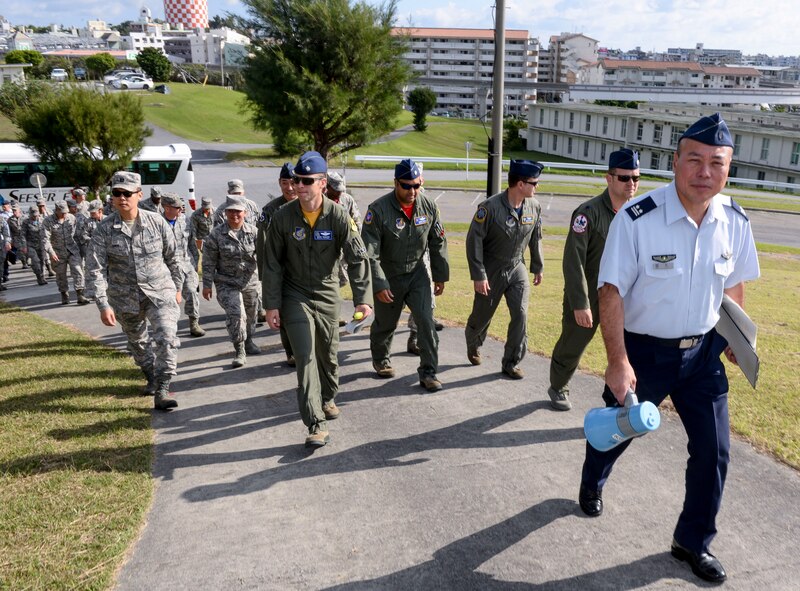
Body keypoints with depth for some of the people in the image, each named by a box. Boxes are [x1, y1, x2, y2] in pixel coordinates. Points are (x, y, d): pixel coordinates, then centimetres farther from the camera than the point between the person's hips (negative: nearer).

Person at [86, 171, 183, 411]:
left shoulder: (156, 222, -8)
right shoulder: (104, 230, -10)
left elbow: (172, 258, 4)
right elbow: (95, 269, -12)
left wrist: (177, 288, 11)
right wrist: (103, 305, -20)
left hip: (160, 292, -1)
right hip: (125, 297, 2)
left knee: (166, 338, -19)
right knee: (137, 342, 19)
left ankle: (161, 391, -12)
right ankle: (151, 377, 45)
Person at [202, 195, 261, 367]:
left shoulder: (253, 232, -2)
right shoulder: (216, 235, -7)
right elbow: (209, 262, -4)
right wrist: (207, 285, -4)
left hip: (251, 281, 3)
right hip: (227, 283, -3)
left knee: (251, 314, 16)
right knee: (235, 314, -16)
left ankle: (248, 342, 42)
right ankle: (239, 351, -3)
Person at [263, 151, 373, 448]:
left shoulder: (338, 217, -12)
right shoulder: (283, 217, -11)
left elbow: (358, 258, -14)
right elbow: (273, 265, -5)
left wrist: (363, 298, -25)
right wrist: (272, 305, -8)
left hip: (328, 295, 1)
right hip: (295, 296, -1)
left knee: (328, 354, 16)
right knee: (305, 357, -9)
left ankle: (328, 398, 44)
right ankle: (316, 425, -8)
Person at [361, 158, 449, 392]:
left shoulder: (429, 207, -7)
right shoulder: (378, 209, -20)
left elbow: (438, 243, 4)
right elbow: (369, 252, -19)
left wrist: (440, 276, 7)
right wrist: (379, 285, -21)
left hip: (418, 273, 2)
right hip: (388, 277, -2)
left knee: (426, 320, -9)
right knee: (385, 324, 14)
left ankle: (428, 372, 2)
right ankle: (380, 359, 42)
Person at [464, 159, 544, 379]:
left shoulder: (534, 207, -5)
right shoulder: (490, 207, -22)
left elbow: (535, 238, 9)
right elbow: (474, 240, -19)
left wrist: (538, 267, 15)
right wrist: (478, 275, -20)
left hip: (517, 269, 4)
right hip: (491, 271, -4)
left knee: (521, 316, -5)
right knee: (482, 315, 12)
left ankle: (511, 363, 10)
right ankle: (473, 345, 44)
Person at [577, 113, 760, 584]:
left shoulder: (735, 221, -7)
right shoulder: (636, 219, -24)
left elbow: (734, 284, 10)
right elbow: (612, 293, -21)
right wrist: (619, 364, -23)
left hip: (703, 352, 4)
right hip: (643, 350, -3)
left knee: (714, 449, 6)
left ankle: (694, 541, 30)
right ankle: (592, 486, 52)